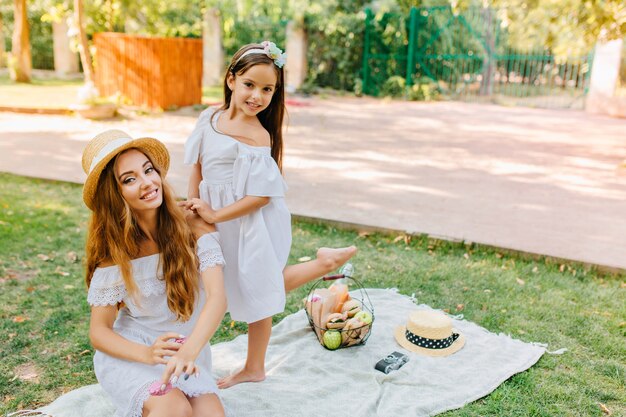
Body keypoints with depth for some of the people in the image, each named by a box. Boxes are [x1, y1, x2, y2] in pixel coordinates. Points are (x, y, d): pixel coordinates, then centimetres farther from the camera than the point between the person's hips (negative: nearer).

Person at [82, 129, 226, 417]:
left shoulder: (195, 230, -11)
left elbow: (217, 297, -23)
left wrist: (188, 352, -41)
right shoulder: (113, 250, -10)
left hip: (187, 353, 3)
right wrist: (147, 354, -27)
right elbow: (99, 331, -7)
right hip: (129, 353, -2)